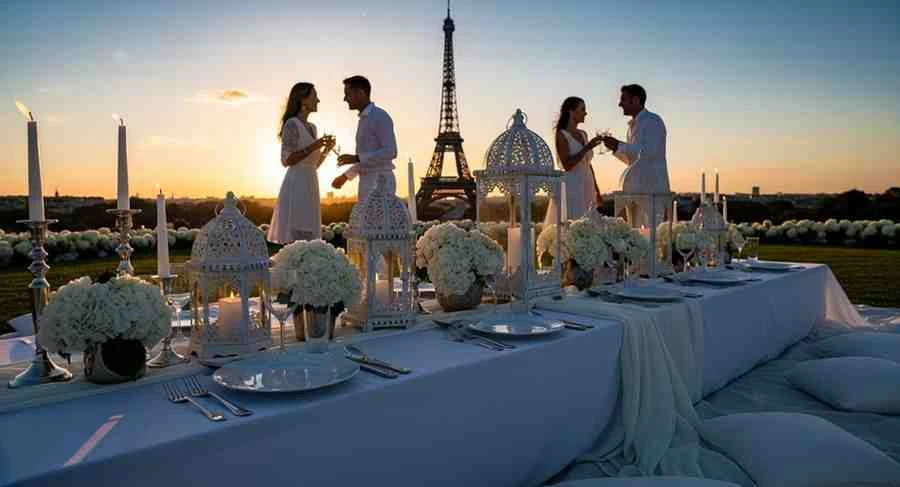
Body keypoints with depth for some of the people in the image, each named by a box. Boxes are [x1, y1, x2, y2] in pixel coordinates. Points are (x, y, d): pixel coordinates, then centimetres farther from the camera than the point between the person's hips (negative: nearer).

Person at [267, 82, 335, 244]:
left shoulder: (311, 127, 18)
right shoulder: (291, 124, -8)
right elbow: (286, 160, -14)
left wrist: (326, 149, 6)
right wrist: (312, 147, -17)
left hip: (310, 185, 9)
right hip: (296, 185, -9)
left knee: (307, 239, 7)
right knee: (295, 239, -10)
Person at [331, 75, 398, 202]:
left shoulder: (381, 116, -12)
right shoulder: (365, 120, 20)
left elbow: (390, 153, -20)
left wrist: (356, 158, -21)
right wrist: (345, 176, 22)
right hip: (368, 184, 10)